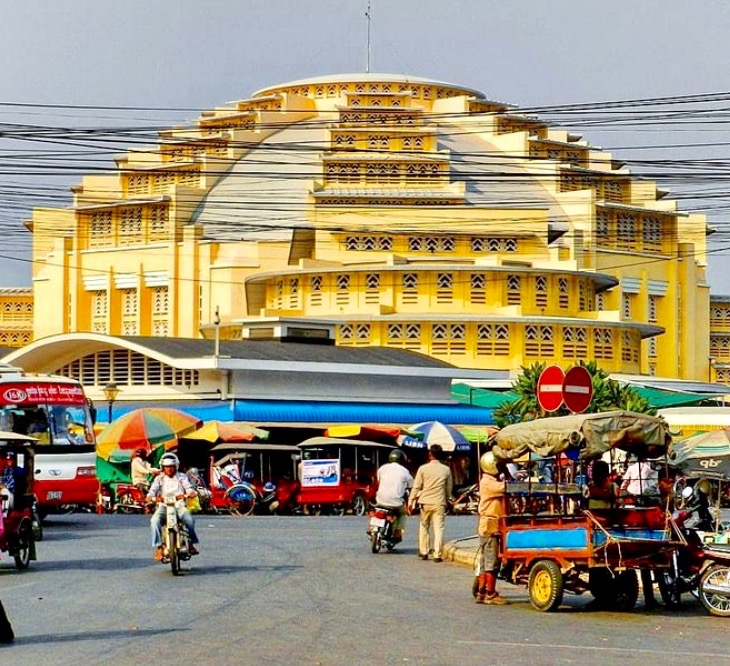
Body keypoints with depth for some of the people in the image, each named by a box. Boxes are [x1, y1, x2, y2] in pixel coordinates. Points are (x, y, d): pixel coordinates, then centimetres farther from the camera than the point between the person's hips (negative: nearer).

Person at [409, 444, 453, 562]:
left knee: (424, 527, 15)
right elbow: (449, 488, 9)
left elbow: (416, 486, -3)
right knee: (438, 529, 0)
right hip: (439, 503, 0)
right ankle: (437, 555, -4)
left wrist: (411, 501, 4)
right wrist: (447, 500, 24)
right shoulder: (446, 469, 1)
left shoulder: (423, 468, -4)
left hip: (425, 502, 0)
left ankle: (424, 552, 19)